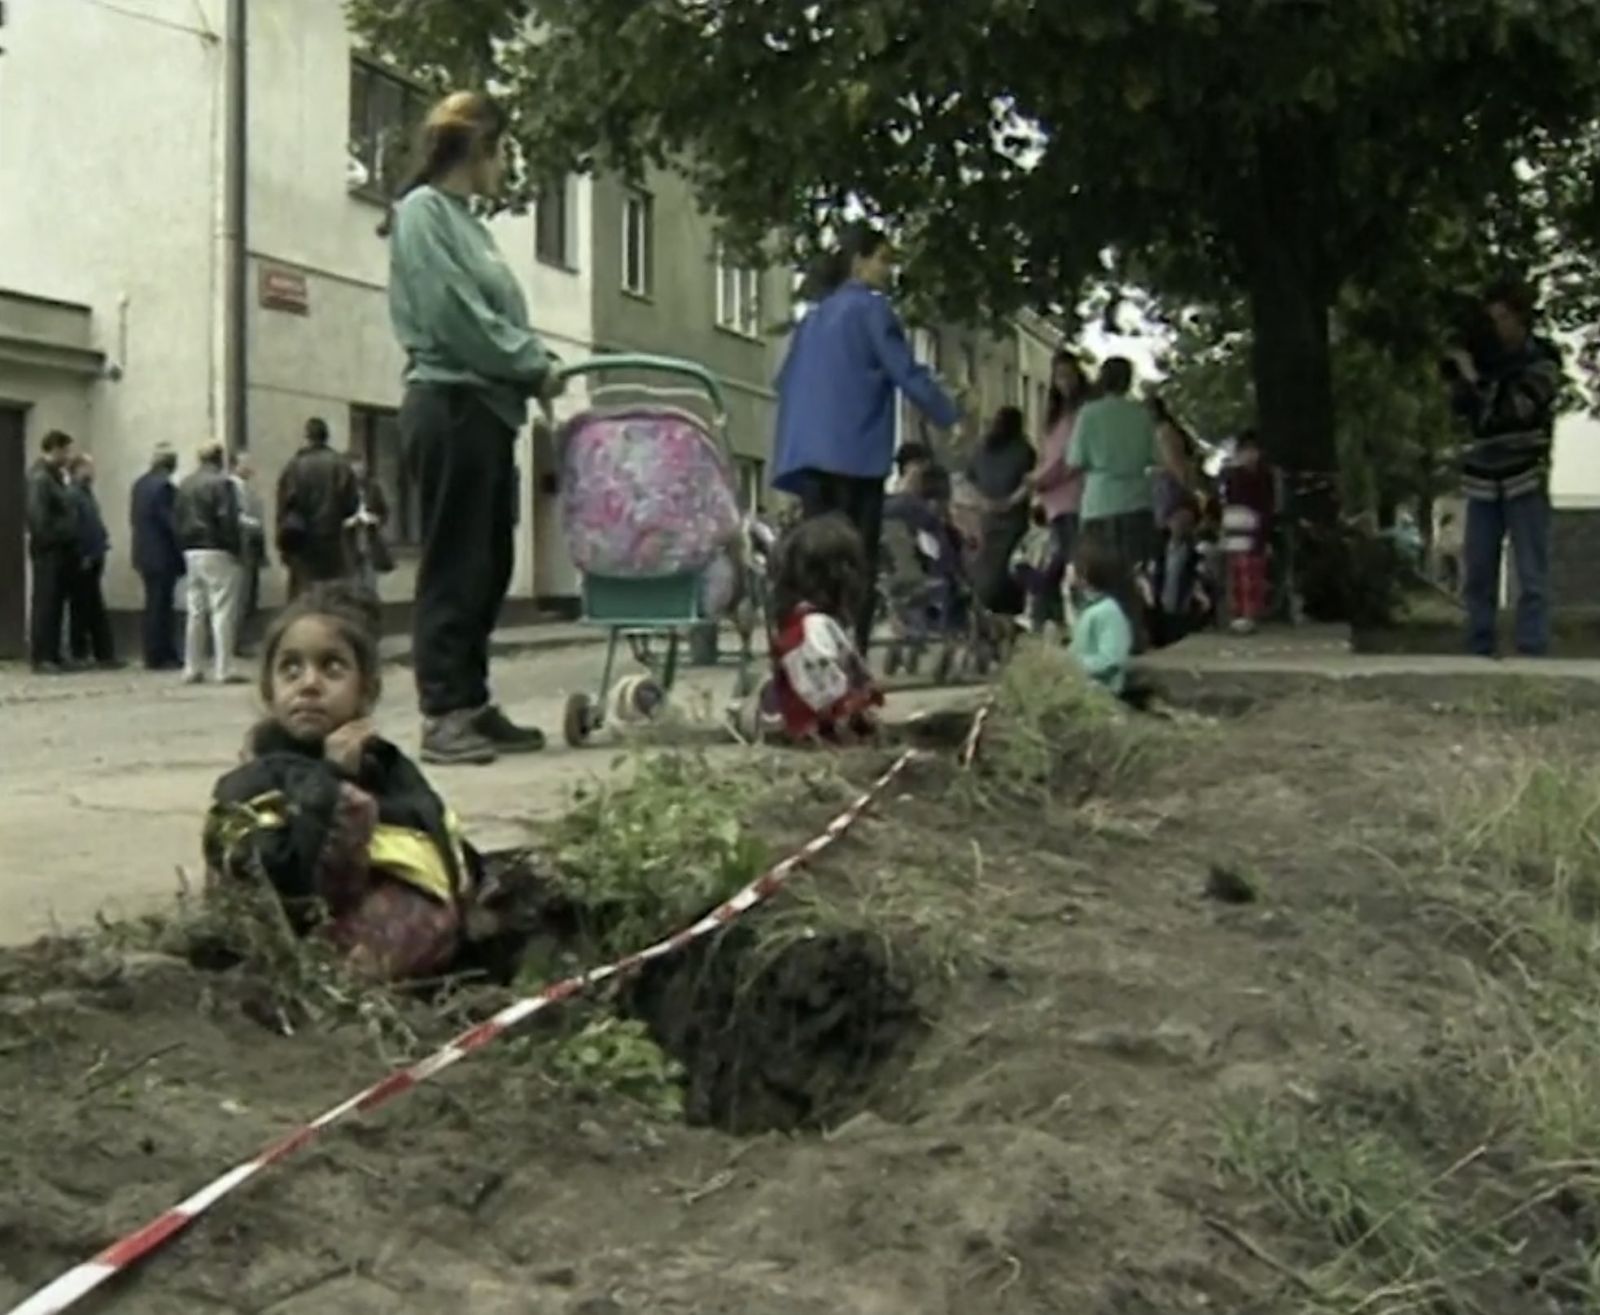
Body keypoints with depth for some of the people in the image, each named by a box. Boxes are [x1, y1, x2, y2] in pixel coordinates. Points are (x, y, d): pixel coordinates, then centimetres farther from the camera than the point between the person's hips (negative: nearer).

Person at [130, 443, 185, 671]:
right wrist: (181, 553, -9)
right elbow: (171, 522, -17)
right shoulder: (165, 485, -17)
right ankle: (160, 657, 0)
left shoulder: (140, 483, 8)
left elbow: (133, 517, 12)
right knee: (161, 606, -3)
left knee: (155, 605, 15)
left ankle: (155, 654, 20)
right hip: (163, 554, -8)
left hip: (144, 554, 8)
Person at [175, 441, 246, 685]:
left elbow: (178, 519, 9)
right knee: (222, 612, -5)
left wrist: (185, 546, 11)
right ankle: (224, 670, -7)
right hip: (217, 552, -7)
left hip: (191, 552, 7)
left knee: (195, 612, 12)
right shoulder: (221, 482, -11)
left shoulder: (185, 484, 10)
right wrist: (236, 548, -8)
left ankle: (192, 669, 14)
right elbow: (228, 521, -16)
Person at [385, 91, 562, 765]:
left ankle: (472, 705, 14)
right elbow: (455, 315, -14)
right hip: (450, 403, -9)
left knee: (489, 564, 8)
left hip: (487, 407, 9)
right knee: (454, 564, -8)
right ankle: (443, 714, -6)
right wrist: (534, 367, -8)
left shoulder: (467, 220, 22)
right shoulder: (423, 209, -4)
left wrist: (536, 366, 3)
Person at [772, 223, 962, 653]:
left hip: (808, 452, 7)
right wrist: (952, 418, -1)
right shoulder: (870, 308, -2)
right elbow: (907, 373, -8)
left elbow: (786, 379, 24)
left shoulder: (816, 314, 20)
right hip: (854, 451, -7)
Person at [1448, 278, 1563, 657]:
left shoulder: (1543, 359, -2)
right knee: (1477, 572, 5)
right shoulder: (1487, 356, 11)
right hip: (1483, 479, 5)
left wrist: (1473, 375, -14)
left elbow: (1514, 407, -16)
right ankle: (1479, 652, 12)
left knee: (1531, 575, -6)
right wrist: (1457, 373, -3)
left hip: (1525, 477, -5)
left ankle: (1532, 655, -6)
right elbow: (1464, 410, 13)